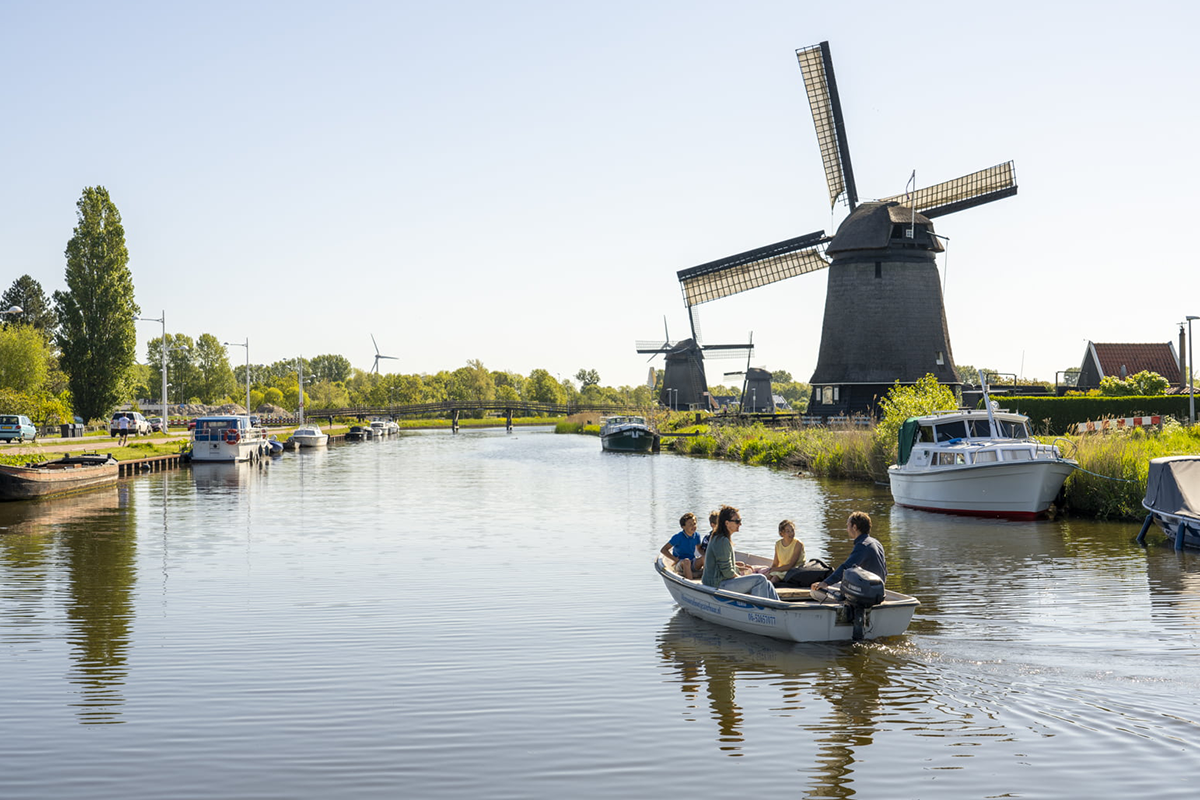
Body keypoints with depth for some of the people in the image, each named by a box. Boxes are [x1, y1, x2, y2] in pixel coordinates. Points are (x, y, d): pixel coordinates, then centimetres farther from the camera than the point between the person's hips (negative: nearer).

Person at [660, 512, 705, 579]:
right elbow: (664, 550, -9)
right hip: (680, 564, -4)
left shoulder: (696, 536, 3)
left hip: (694, 564, 4)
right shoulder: (678, 537, -10)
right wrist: (676, 559, -14)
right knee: (686, 561, -39)